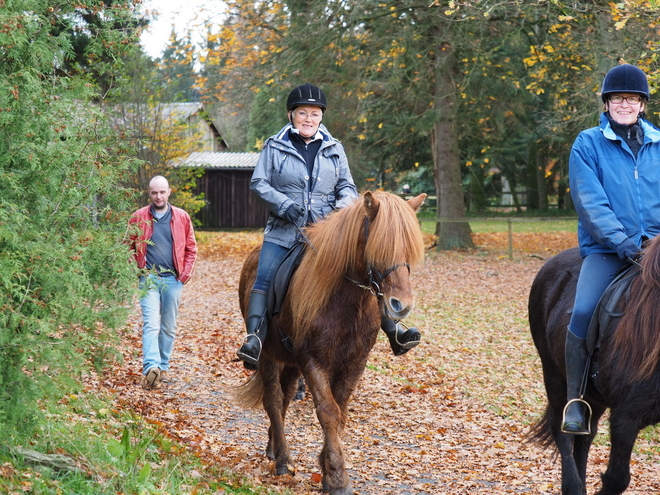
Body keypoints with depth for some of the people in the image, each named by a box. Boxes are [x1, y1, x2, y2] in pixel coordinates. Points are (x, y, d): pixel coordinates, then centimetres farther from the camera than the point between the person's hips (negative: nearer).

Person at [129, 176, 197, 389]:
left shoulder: (182, 217, 5)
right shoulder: (138, 218, 2)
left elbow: (191, 249, 10)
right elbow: (129, 249, 7)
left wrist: (185, 275, 0)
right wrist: (136, 273, -4)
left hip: (173, 279, 2)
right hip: (148, 278, -2)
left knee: (169, 327, 10)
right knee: (151, 324, -16)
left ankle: (163, 367, 22)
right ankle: (151, 368, -28)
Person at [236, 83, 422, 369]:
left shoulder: (334, 149, 11)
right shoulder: (275, 146, 4)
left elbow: (347, 186, 12)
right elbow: (258, 183, 0)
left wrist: (344, 204, -12)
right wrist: (284, 204, -16)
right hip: (284, 230, -1)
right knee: (264, 280, -20)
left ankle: (392, 331, -7)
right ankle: (254, 338, -26)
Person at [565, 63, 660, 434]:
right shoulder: (588, 145, 2)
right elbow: (590, 201, -7)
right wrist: (621, 240, -17)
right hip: (606, 250, -3)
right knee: (583, 312, -24)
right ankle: (576, 400, -12)